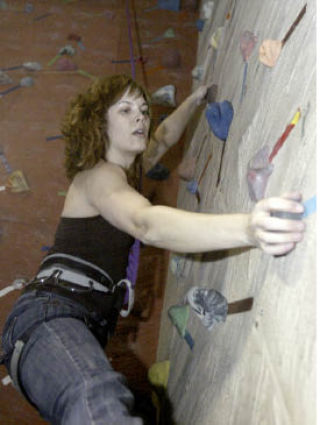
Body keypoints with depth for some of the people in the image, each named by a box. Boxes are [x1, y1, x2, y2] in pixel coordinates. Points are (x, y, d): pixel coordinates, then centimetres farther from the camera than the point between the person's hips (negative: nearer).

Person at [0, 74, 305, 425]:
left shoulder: (121, 170, 23)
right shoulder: (98, 175, -5)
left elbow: (164, 136, 45)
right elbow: (147, 224, -28)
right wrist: (247, 229, -43)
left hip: (88, 328, 10)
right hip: (50, 316, -10)